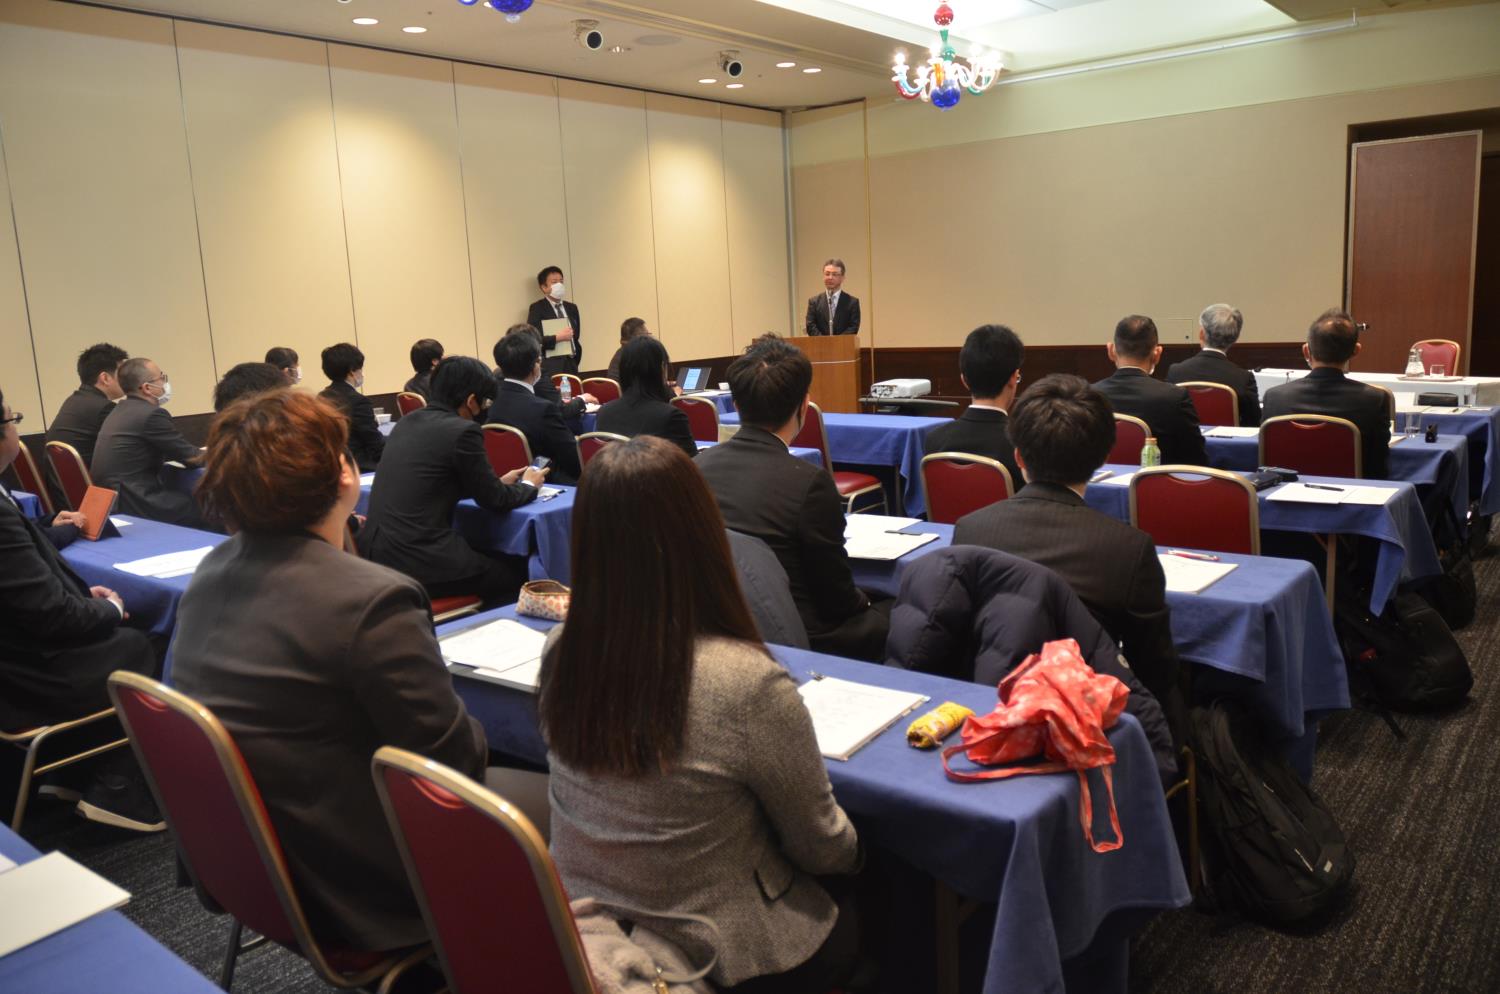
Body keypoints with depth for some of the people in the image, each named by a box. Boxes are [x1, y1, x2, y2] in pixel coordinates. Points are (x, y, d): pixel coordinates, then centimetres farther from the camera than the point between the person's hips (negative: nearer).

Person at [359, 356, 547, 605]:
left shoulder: (408, 421, 13)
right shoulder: (462, 430, -11)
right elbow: (493, 500, -3)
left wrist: (499, 482, 28)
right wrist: (528, 485, 17)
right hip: (418, 562, -8)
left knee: (489, 556, 29)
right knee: (516, 572, 12)